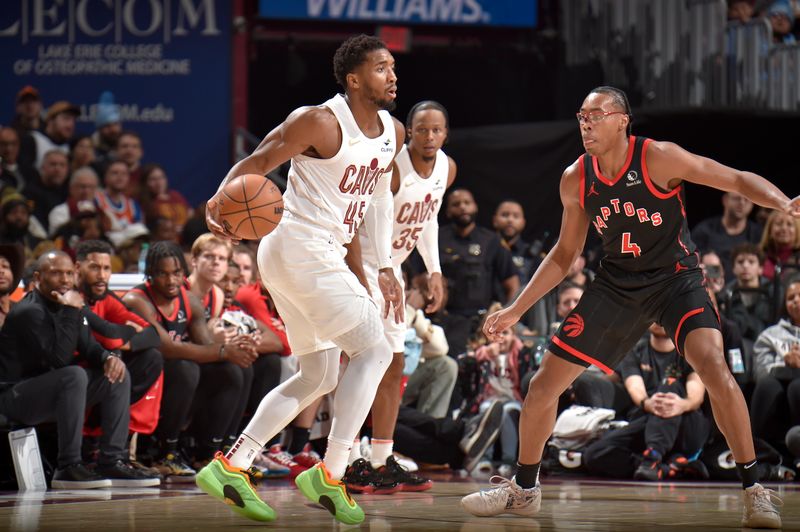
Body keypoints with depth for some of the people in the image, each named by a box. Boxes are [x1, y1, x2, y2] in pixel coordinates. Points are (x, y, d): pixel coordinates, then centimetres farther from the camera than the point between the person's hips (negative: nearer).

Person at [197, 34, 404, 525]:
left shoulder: (392, 134, 10)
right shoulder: (322, 122, -15)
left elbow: (379, 198, 22)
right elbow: (257, 163, -13)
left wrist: (386, 268, 18)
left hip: (324, 255, 10)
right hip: (300, 248, -10)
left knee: (319, 377, 14)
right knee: (373, 349, -14)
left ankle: (230, 467, 13)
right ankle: (329, 475, -14)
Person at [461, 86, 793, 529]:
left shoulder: (658, 158, -18)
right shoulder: (575, 180, -3)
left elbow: (738, 180, -16)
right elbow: (564, 253, 11)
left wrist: (783, 203, -36)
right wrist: (516, 309, 9)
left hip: (675, 277, -5)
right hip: (616, 284, 5)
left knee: (713, 367, -29)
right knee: (544, 384, 2)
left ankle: (753, 490, -18)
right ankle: (523, 490, 23)